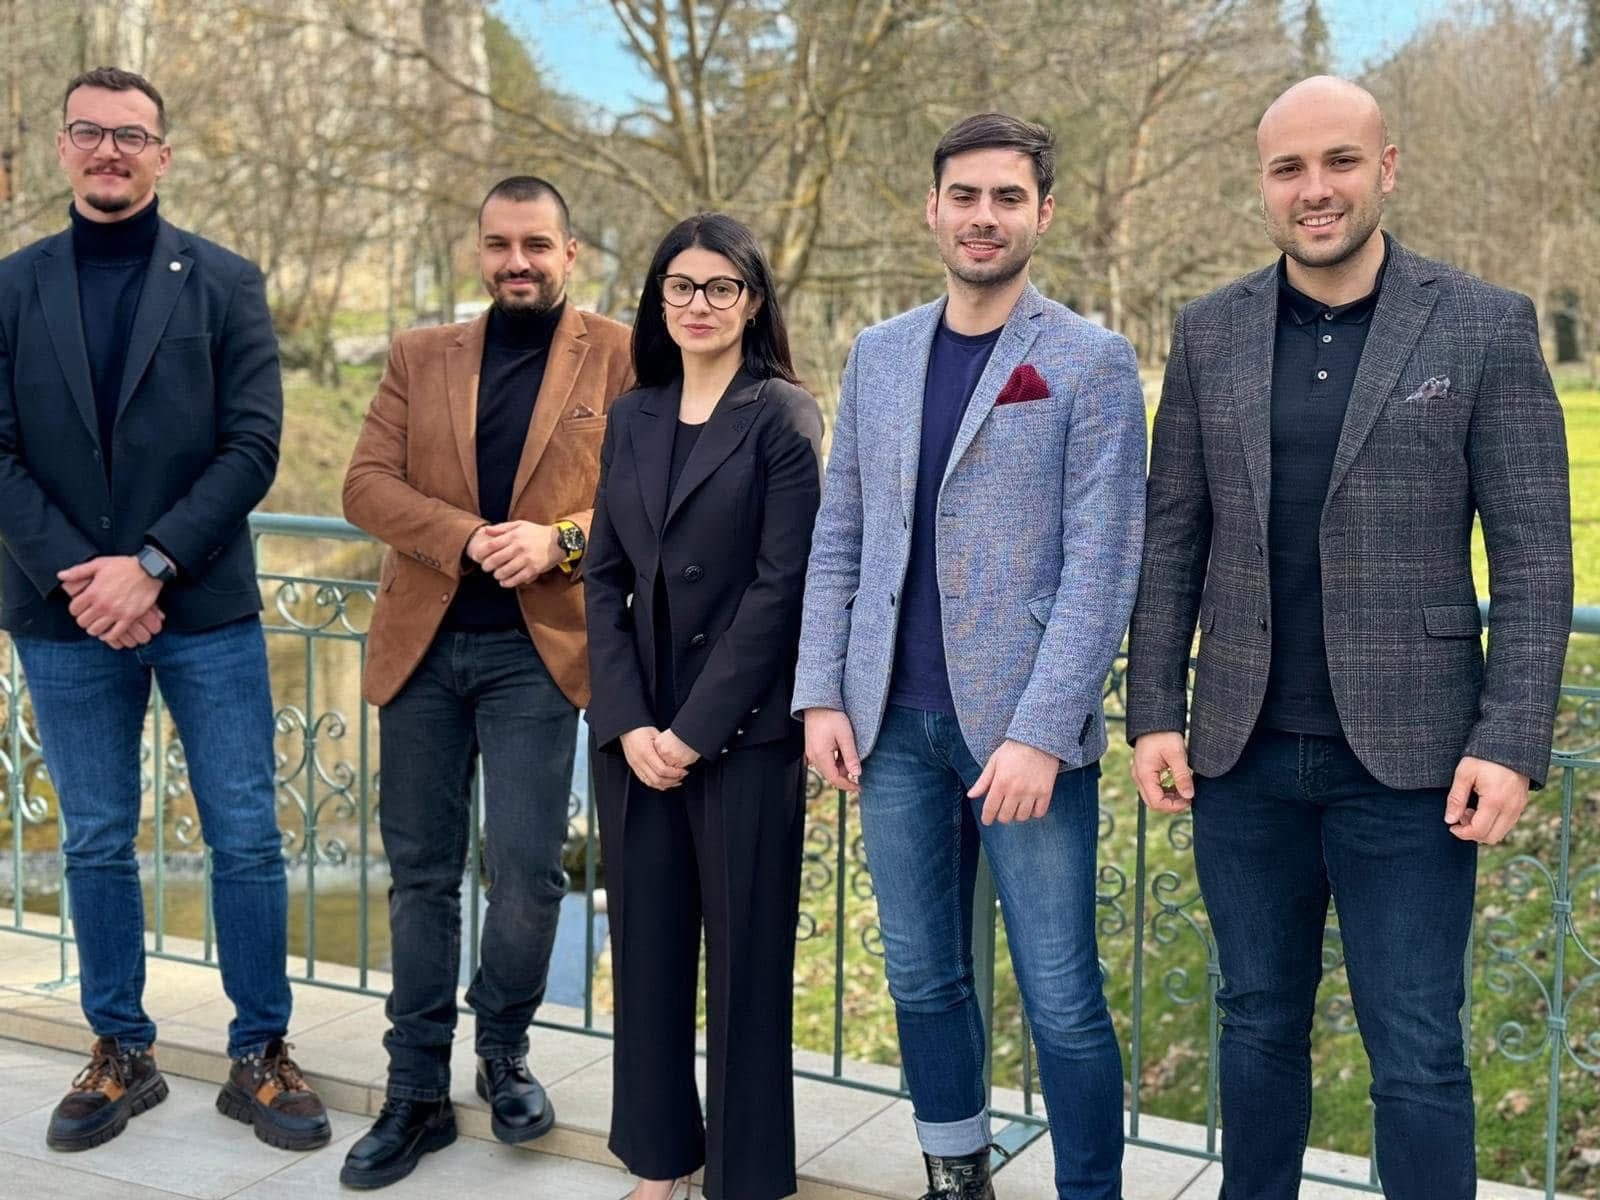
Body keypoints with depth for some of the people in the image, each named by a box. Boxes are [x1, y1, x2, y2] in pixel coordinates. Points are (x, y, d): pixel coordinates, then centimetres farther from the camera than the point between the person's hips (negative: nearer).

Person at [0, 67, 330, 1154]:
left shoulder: (226, 284, 2)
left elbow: (254, 444, -6)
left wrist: (151, 564, -14)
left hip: (206, 611, -1)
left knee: (248, 839, 2)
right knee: (96, 845, 10)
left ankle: (259, 1055, 16)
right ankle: (122, 1054, 24)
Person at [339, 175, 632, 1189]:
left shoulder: (619, 358, 3)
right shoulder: (421, 356, 11)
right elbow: (368, 484, 2)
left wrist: (559, 541, -19)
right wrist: (469, 537, -14)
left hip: (536, 650, -3)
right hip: (422, 646, 3)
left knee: (525, 873, -6)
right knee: (422, 873, 8)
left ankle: (504, 1052, 22)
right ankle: (418, 1094, 19)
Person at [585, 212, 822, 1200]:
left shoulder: (782, 415, -4)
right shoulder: (633, 418, 11)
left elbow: (783, 585, -11)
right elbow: (605, 578, 8)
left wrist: (697, 729, -13)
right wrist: (627, 723, -5)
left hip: (744, 731, -5)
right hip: (635, 733, 5)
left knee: (745, 959, 4)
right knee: (647, 948, 11)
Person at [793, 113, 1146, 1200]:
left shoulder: (1092, 362, -4)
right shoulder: (878, 355, 11)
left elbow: (1102, 564, -9)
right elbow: (839, 539, 12)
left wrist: (1040, 734, -16)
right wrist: (821, 696, 4)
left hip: (1024, 726, -4)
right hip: (894, 723, 5)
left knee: (1062, 1000, -1)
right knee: (924, 979, 14)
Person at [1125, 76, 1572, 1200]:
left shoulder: (1486, 327, -4)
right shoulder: (1210, 332, 5)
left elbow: (1535, 556, -5)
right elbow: (1172, 540, 8)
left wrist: (1511, 745, -12)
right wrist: (1153, 713, 3)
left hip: (1406, 758, -3)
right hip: (1244, 754, 3)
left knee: (1417, 1056, 4)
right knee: (1260, 1027, 16)